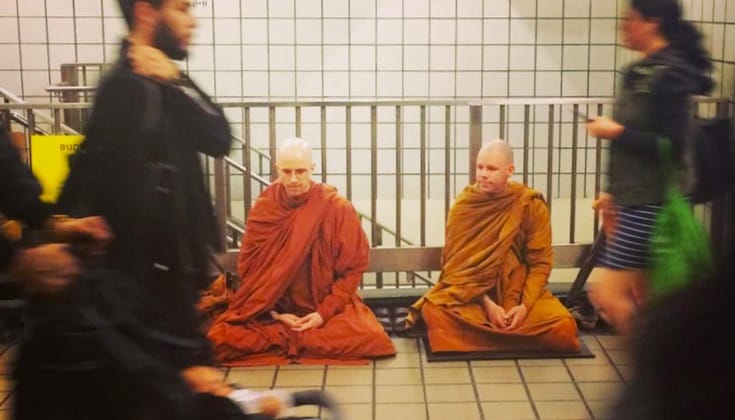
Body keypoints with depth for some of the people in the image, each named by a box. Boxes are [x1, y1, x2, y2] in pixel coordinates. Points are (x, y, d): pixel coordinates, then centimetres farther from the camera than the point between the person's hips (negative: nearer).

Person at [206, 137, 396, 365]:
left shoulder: (338, 208, -8)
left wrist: (324, 313, -15)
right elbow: (248, 269, 1)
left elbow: (353, 268, -5)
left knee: (368, 337, -28)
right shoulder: (262, 209, -3)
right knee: (222, 338, -23)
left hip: (328, 307, -1)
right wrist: (274, 314, -10)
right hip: (272, 312, 1)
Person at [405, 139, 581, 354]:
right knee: (434, 311, -31)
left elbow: (540, 262, -4)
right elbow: (457, 261, -5)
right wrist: (486, 303, -18)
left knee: (562, 327, -26)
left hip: (519, 290, 1)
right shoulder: (463, 206, -3)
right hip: (471, 293, -1)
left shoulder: (532, 205, -5)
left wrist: (525, 305, -18)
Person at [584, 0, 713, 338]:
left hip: (651, 203, -9)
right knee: (639, 296, 14)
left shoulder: (670, 74, -15)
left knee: (606, 291, -8)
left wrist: (616, 132, -15)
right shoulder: (642, 71, 13)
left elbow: (671, 146, -19)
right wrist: (613, 192, 17)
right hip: (634, 199, 9)